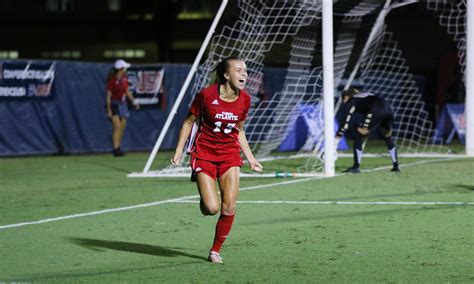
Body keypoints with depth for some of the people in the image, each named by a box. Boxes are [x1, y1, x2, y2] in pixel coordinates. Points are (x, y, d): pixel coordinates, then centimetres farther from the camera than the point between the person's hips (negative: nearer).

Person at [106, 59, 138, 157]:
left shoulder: (125, 78, 6)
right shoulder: (112, 80, -13)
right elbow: (108, 95, -12)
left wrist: (134, 101, 12)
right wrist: (109, 109, -16)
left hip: (123, 104, 7)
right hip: (114, 104, -7)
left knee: (122, 127, 6)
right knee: (117, 126, -15)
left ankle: (118, 148, 14)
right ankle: (116, 149, -16)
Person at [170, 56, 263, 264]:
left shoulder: (244, 100, -2)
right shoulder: (207, 95, -14)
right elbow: (189, 122, -2)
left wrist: (250, 158, 11)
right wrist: (179, 151, -7)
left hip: (229, 154, 4)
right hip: (204, 153, -3)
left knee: (229, 208, -7)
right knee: (211, 208, -14)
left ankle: (215, 250, 11)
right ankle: (204, 202, 25)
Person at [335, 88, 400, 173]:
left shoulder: (351, 101, 17)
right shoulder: (365, 96, 38)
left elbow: (346, 121, 8)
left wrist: (337, 137, 8)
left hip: (376, 112, -7)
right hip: (388, 109, 7)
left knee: (358, 134, 6)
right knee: (387, 136, 28)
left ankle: (356, 167, 3)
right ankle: (396, 166, 29)